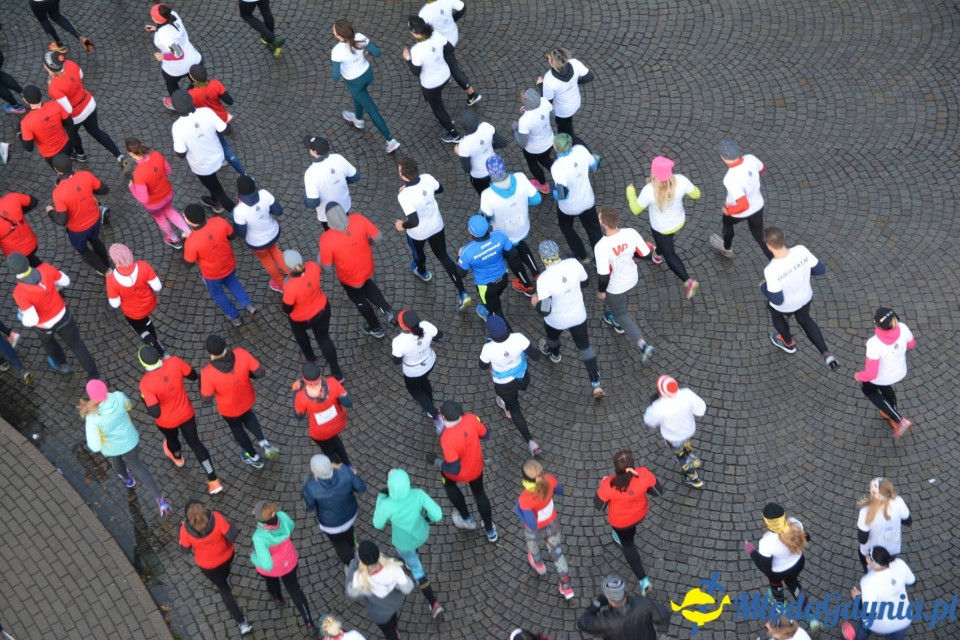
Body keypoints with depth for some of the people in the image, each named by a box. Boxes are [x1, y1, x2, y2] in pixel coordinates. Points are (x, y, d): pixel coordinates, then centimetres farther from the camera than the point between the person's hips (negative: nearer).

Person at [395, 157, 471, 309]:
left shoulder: (404, 196, -38)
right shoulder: (427, 178, -21)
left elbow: (414, 221, -39)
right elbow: (440, 189, 1)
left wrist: (403, 225, -18)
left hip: (418, 233, -4)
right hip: (437, 226, 4)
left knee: (418, 252, 32)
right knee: (443, 256, 21)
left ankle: (422, 271, 66)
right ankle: (462, 293, 18)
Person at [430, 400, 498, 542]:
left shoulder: (447, 439, -41)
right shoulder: (471, 419, -27)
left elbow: (453, 469, -33)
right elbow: (485, 434, -7)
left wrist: (437, 462, -17)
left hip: (458, 473, -4)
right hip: (476, 467, 4)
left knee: (449, 484, 33)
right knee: (479, 493, 28)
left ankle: (467, 519, 49)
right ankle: (490, 531, 45)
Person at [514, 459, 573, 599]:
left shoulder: (526, 500, -44)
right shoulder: (549, 481, -30)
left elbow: (532, 525, -34)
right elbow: (560, 491, -7)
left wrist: (518, 510, -23)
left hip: (535, 530, -3)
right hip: (552, 524, 3)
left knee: (533, 547, 34)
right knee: (557, 553, 26)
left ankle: (539, 565, 68)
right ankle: (566, 588, 41)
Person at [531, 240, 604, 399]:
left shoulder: (544, 279, -34)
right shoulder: (574, 263, -22)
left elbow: (544, 310, -29)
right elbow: (584, 283, -2)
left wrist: (535, 302, -8)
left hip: (557, 320, -3)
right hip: (578, 315, 3)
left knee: (552, 336, 33)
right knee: (584, 346, 22)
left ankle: (554, 354, 67)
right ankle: (596, 384, 23)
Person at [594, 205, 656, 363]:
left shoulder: (601, 247, -38)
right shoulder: (631, 233, -25)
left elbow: (604, 276, -29)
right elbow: (647, 255, -13)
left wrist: (601, 291, -8)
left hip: (615, 286, -5)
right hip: (632, 279, 5)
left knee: (620, 314, 20)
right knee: (621, 303, 36)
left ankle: (643, 345, 14)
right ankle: (617, 322, 65)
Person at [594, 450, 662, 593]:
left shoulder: (608, 485, -39)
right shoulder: (644, 475, -35)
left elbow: (599, 506, -19)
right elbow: (659, 491, -16)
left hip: (620, 521, -2)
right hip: (640, 514, 3)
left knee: (627, 544, 26)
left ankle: (643, 580, 27)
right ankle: (623, 536, 71)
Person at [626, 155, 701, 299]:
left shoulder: (649, 190, -38)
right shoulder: (681, 181, -31)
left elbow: (636, 209, -19)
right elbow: (696, 194, -11)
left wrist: (630, 191, -3)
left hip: (661, 228, -4)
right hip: (679, 222, 4)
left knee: (669, 255, 19)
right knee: (664, 241, 38)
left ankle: (688, 282, 14)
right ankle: (658, 255, 67)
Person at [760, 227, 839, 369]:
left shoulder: (771, 270, -41)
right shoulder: (801, 251, -30)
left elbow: (777, 300, -30)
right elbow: (820, 269, -14)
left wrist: (764, 287, -12)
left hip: (784, 305, -3)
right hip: (805, 297, 4)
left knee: (776, 315, 34)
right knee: (804, 320, 35)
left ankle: (788, 343, 62)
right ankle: (826, 354, 26)